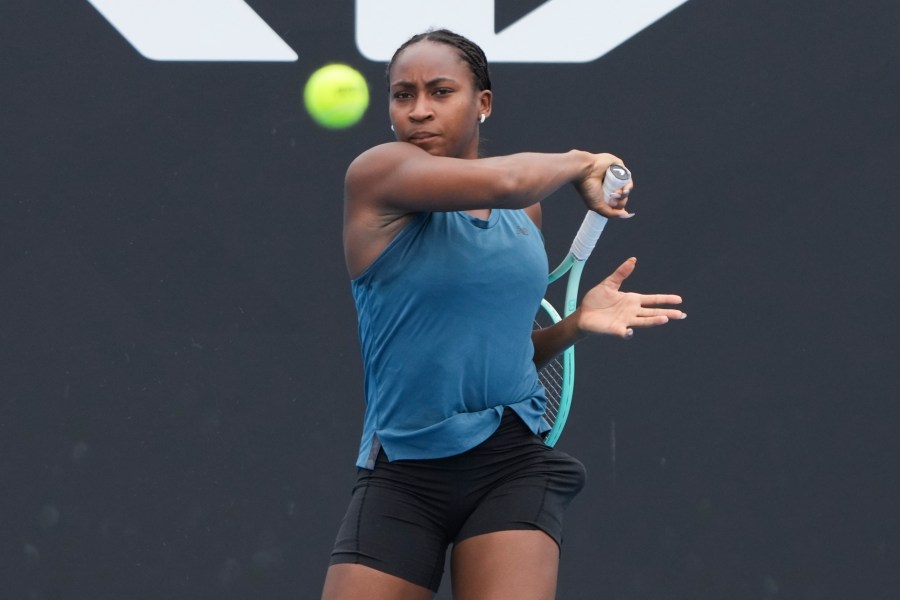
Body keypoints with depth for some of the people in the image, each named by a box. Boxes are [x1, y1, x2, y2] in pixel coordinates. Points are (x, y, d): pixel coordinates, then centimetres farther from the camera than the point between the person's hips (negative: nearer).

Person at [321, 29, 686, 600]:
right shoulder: (378, 173, -7)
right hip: (404, 472, -3)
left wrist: (574, 324, 4)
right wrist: (579, 165, -4)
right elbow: (503, 182, -24)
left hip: (513, 464, 3)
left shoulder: (526, 211, 12)